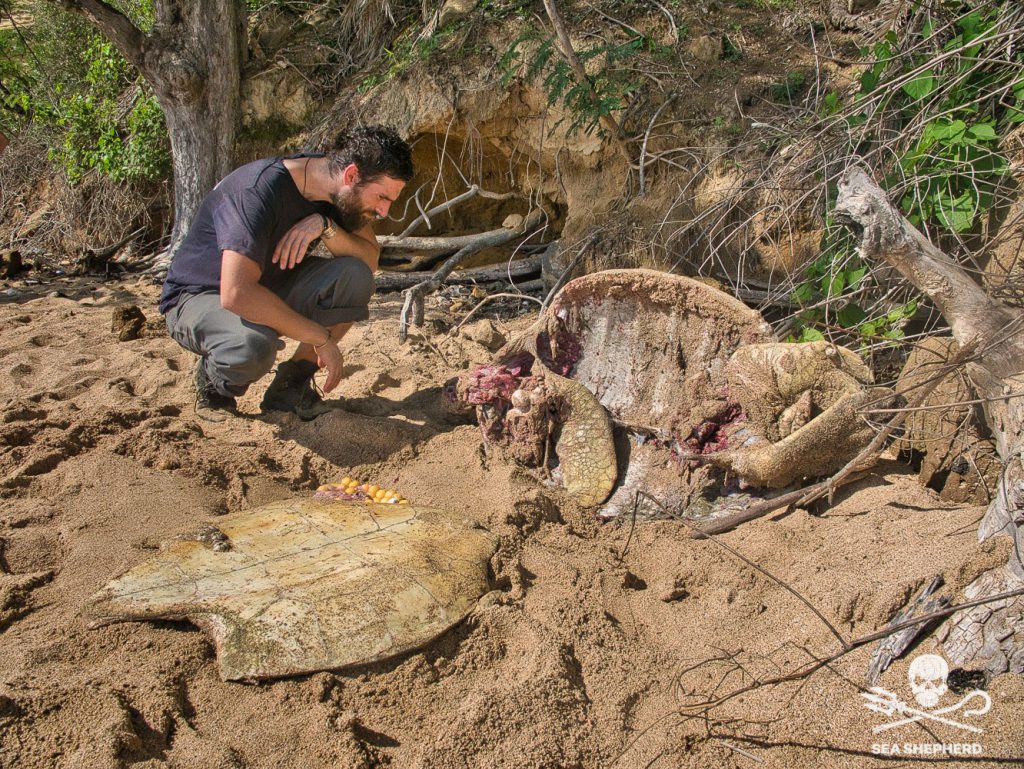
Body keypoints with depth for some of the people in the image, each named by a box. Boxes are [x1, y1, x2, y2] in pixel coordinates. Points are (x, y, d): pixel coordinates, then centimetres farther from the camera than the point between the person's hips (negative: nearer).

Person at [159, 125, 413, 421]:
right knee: (253, 344, -40)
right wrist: (321, 337, -33)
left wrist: (326, 227, -28)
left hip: (269, 288, 7)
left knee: (355, 277, -20)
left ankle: (289, 388, -5)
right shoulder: (258, 191, -31)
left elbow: (370, 259, -8)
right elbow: (236, 294, -40)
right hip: (197, 298, -6)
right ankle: (212, 383, -3)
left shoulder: (333, 188, -9)